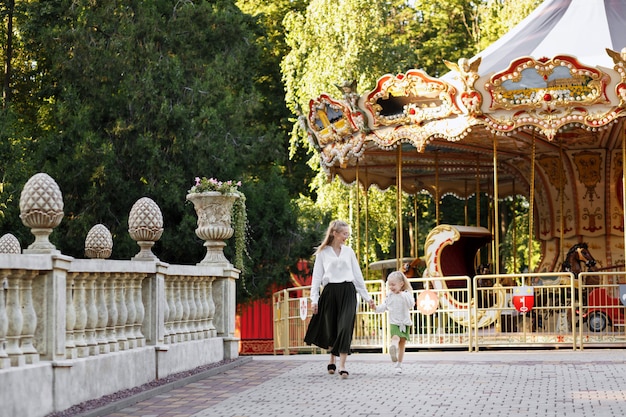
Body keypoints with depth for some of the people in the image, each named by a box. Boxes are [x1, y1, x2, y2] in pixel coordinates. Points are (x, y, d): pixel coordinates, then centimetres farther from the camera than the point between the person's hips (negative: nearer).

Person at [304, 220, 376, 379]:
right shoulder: (323, 252, 5)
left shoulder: (348, 251, 11)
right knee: (331, 329, 7)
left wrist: (367, 297, 12)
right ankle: (332, 360, 32)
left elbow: (357, 275, 14)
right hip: (330, 292, -1)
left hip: (348, 292, 1)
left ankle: (342, 366, -12)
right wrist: (314, 299, -5)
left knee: (345, 328, -12)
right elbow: (317, 276, 3)